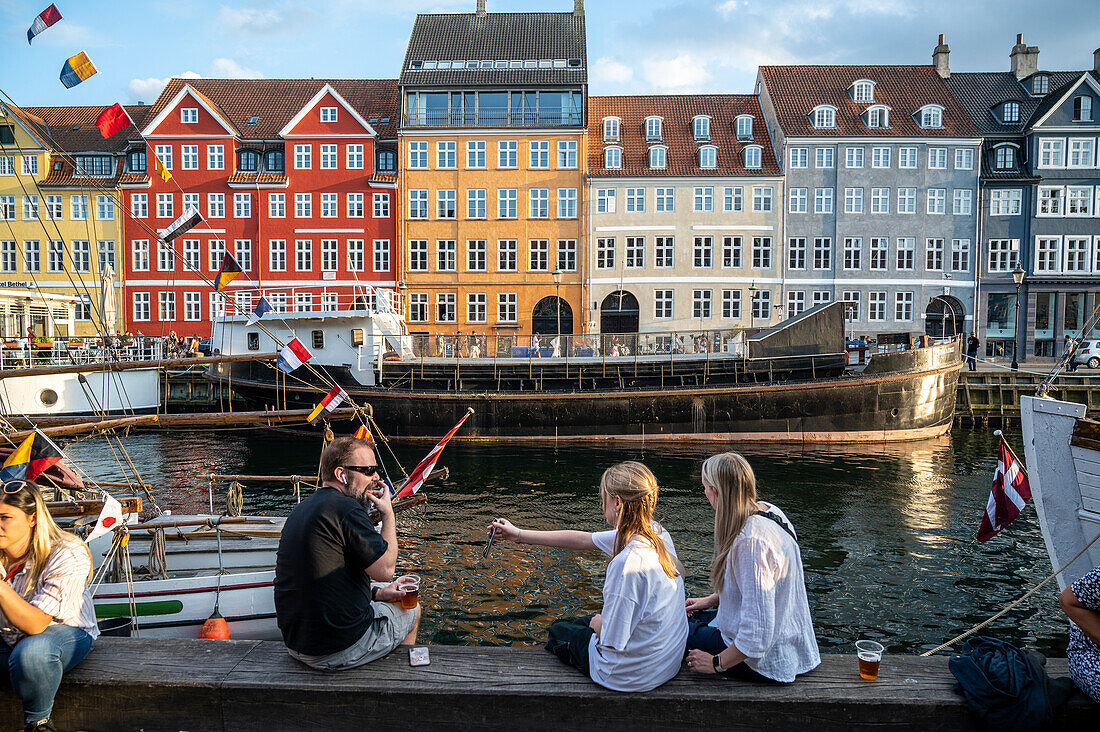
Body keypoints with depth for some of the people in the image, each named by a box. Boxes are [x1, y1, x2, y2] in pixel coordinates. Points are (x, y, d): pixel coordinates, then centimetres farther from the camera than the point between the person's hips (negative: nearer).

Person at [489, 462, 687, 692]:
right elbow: (583, 539, 3)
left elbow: (612, 641, -26)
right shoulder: (655, 533, -7)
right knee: (580, 622, 30)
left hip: (632, 676, -6)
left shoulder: (628, 562, -33)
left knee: (558, 632, 22)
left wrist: (598, 624, -2)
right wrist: (520, 535, 8)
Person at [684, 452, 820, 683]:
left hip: (767, 662, -9)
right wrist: (711, 600, 19)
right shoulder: (767, 511, -2)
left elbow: (757, 634, -31)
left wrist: (716, 664, -17)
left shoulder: (750, 542, -32)